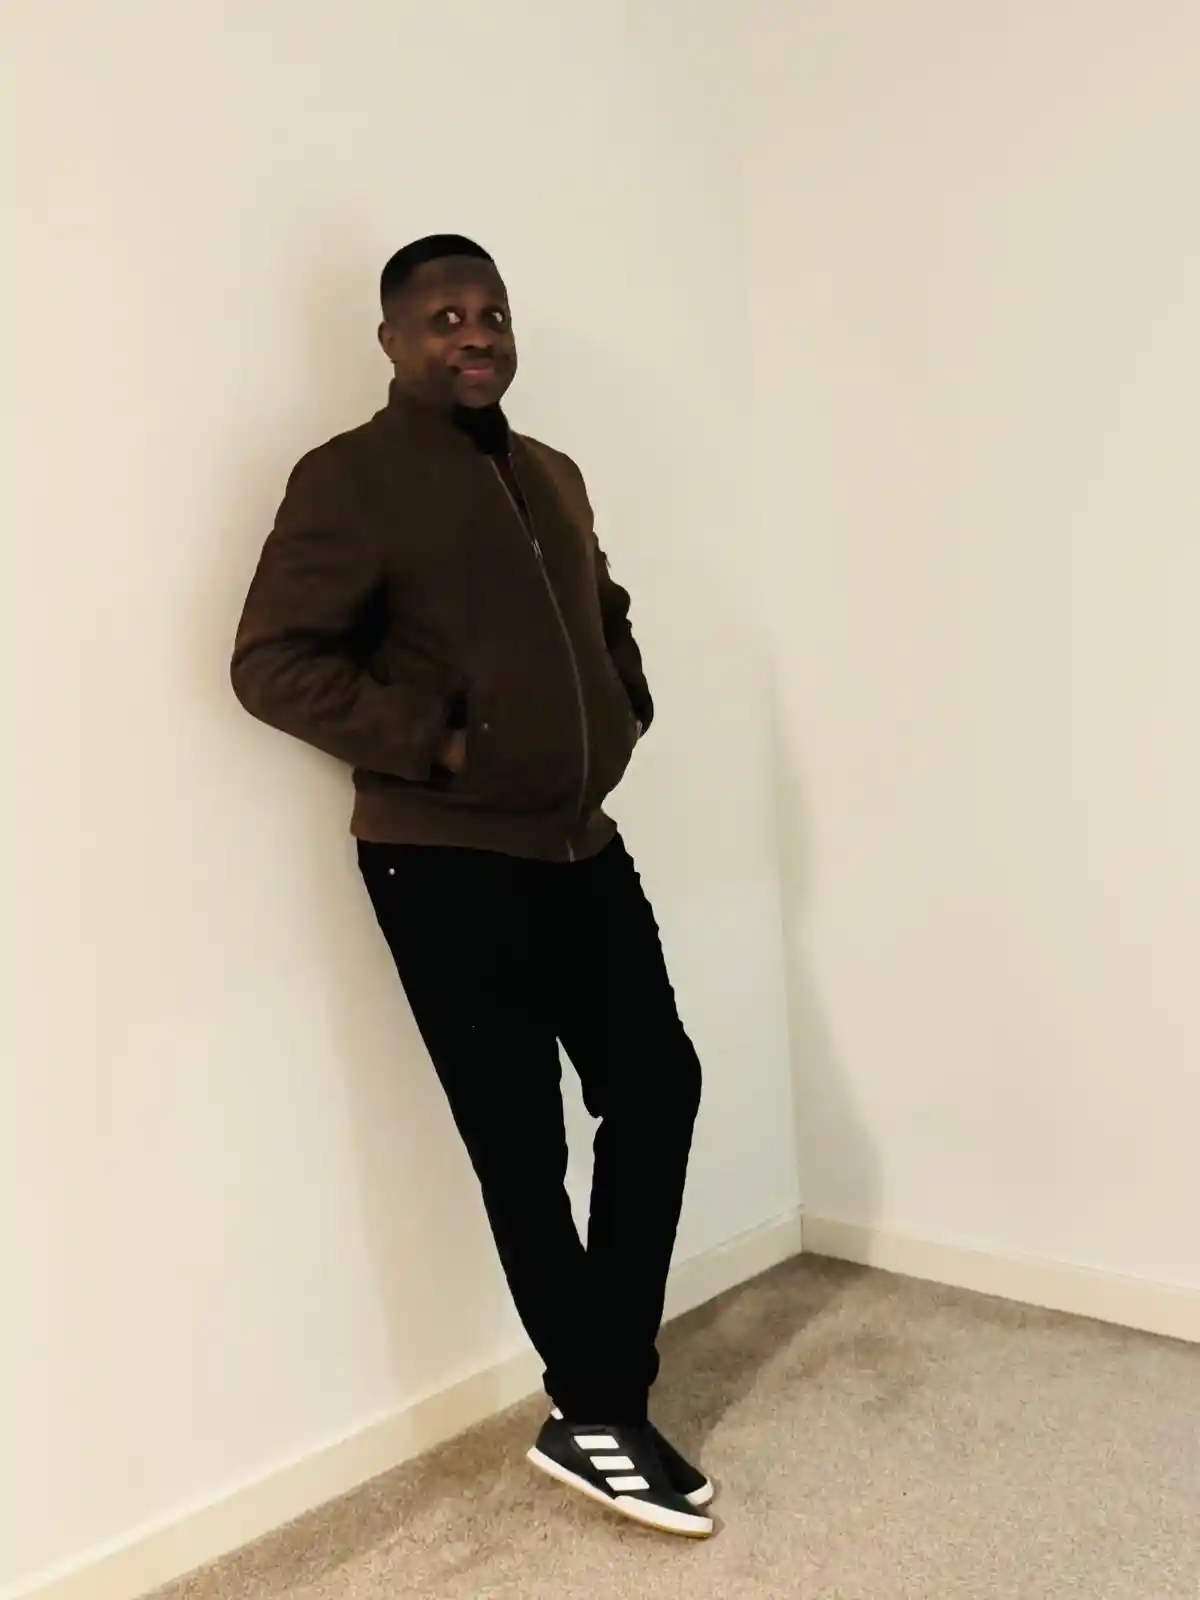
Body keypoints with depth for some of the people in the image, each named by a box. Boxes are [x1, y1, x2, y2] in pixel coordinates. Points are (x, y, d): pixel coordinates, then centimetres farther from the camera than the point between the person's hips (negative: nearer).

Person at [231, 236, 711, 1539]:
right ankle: (597, 1420, 22)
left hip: (581, 843, 8)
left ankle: (601, 1401, 25)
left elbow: (607, 614, 28)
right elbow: (272, 661, -14)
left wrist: (627, 710, 10)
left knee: (656, 1087, 9)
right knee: (521, 1144, 1)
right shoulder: (350, 479, -8)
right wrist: (433, 741, -18)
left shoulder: (552, 476, 15)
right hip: (445, 865, -8)